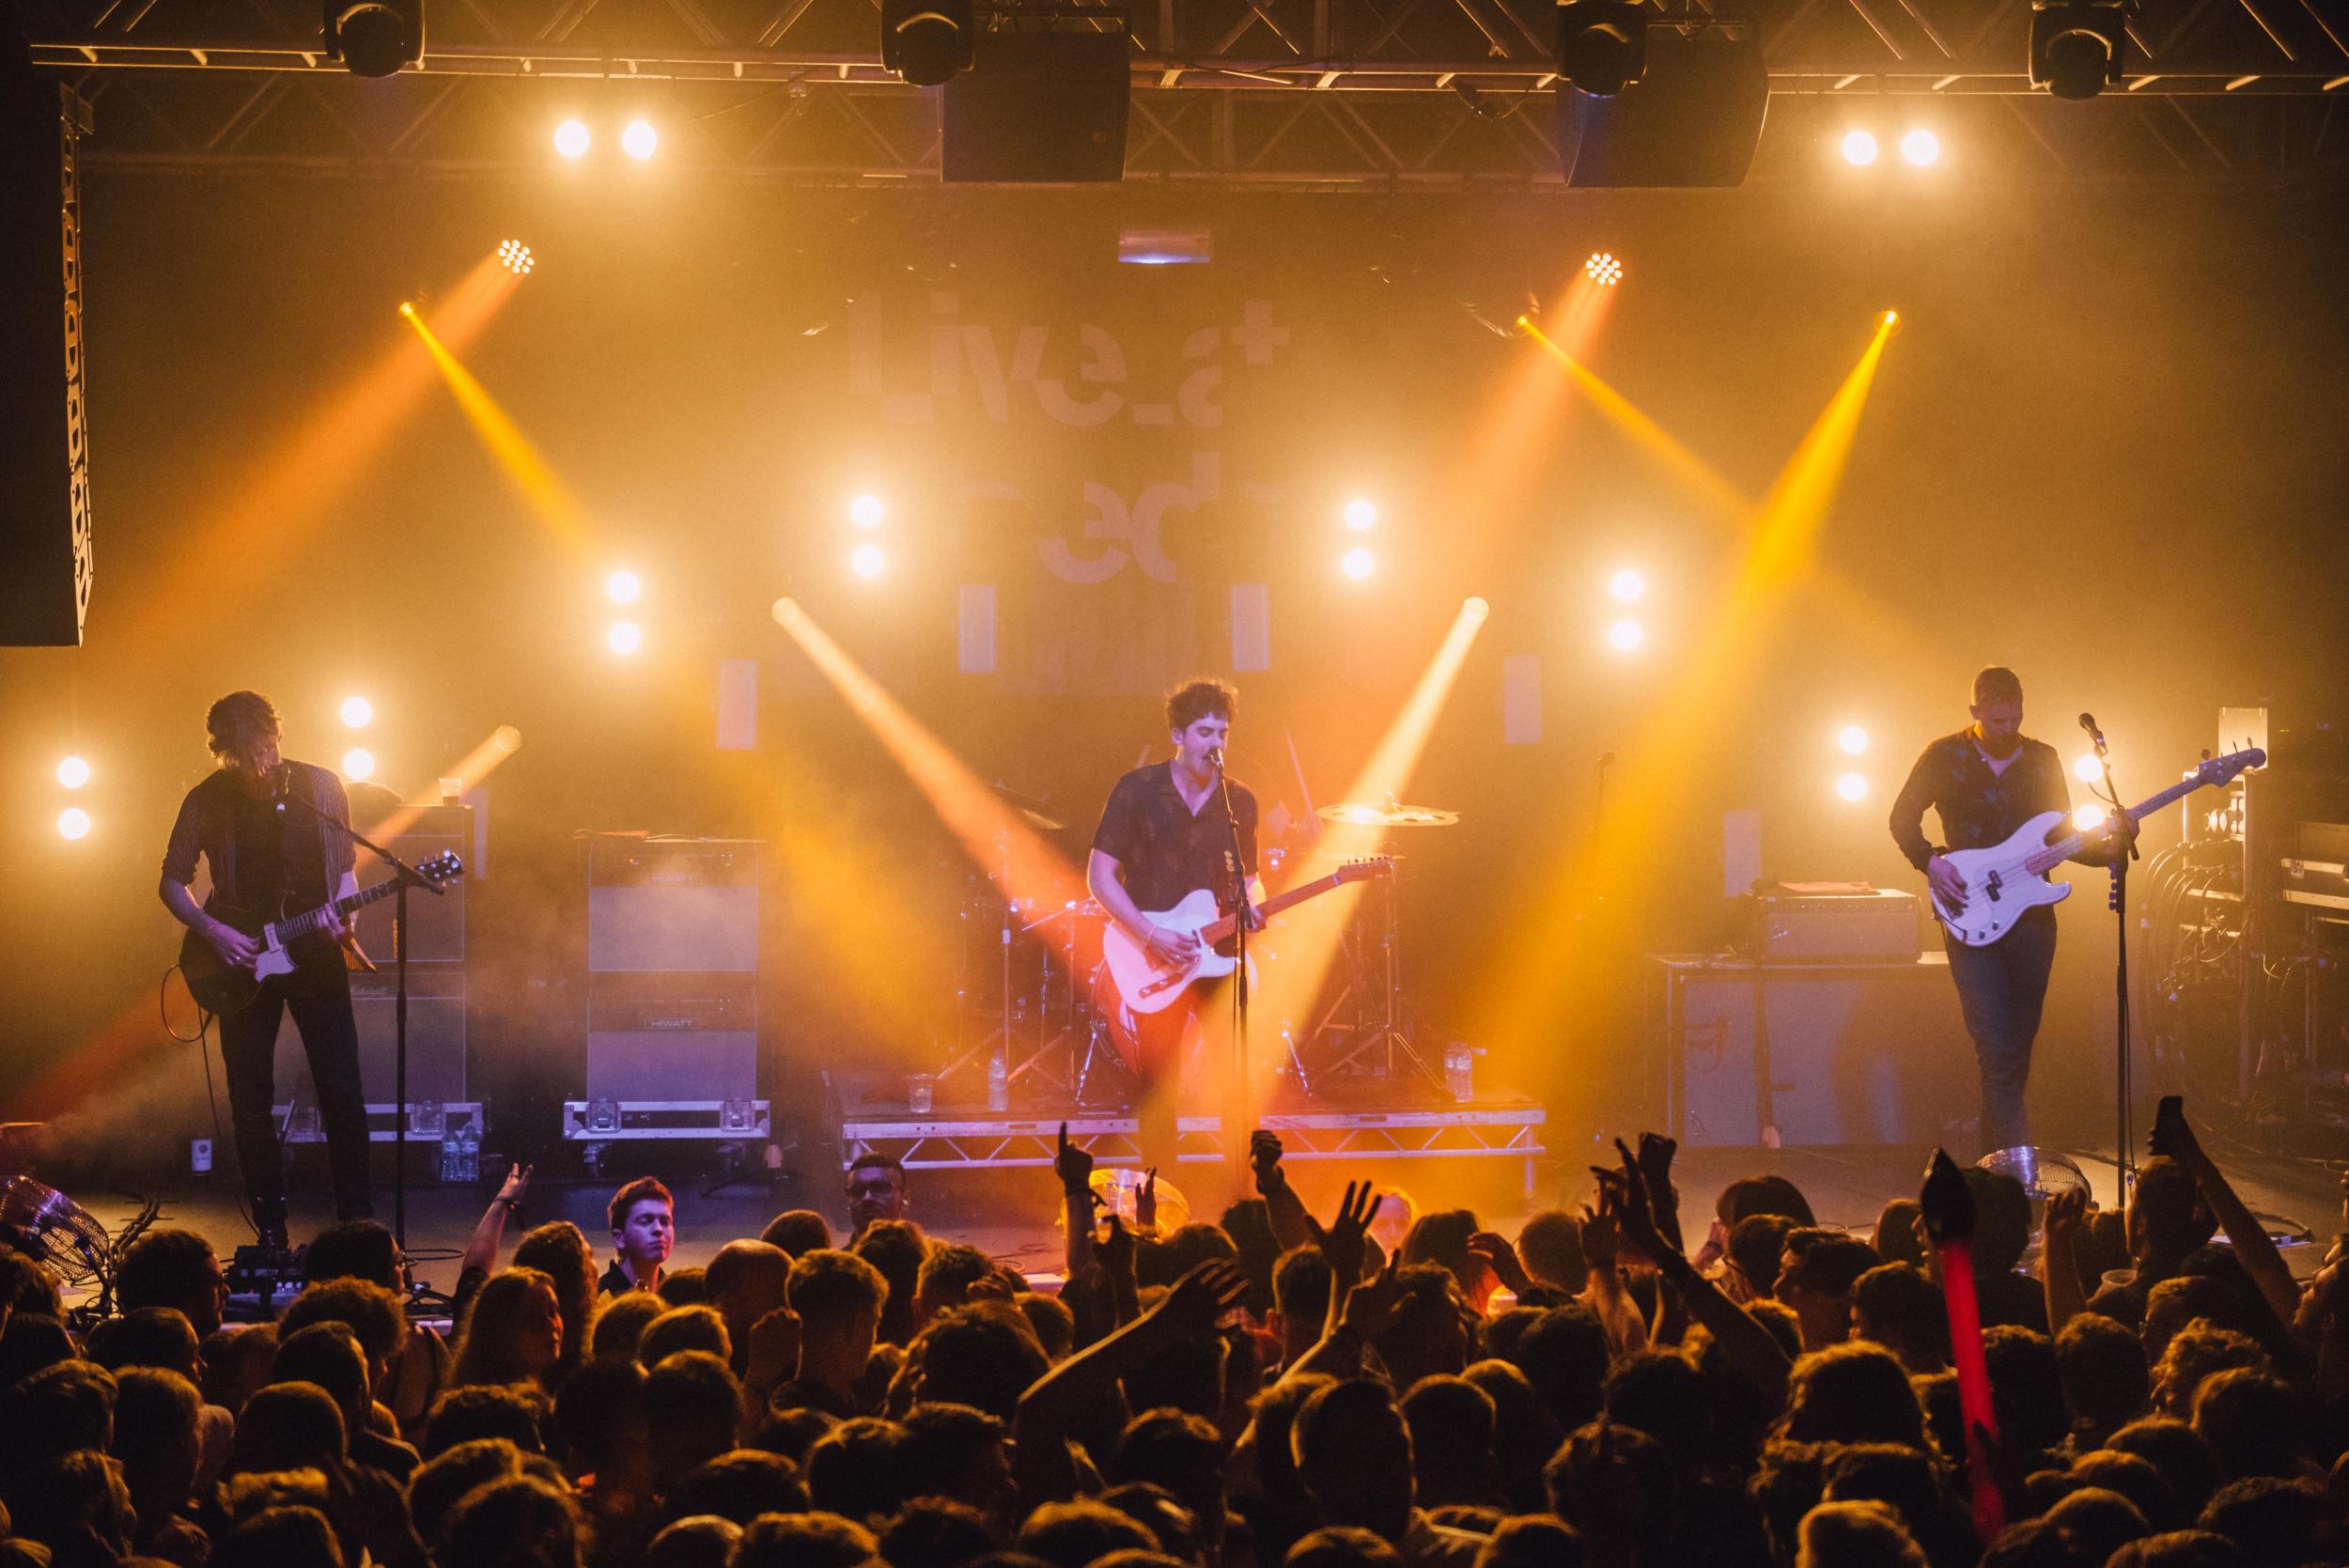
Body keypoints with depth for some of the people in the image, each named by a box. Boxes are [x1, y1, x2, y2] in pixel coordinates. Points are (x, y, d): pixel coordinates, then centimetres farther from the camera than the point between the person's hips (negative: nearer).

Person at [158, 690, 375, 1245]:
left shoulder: (320, 787, -1)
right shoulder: (207, 801, -3)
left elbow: (345, 869, 9)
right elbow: (171, 883, 4)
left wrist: (341, 915, -11)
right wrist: (213, 931, -11)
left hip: (315, 954, 0)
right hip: (242, 961, 0)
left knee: (343, 1094, -4)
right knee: (250, 1100, 2)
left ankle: (357, 1221, 6)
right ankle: (271, 1231, 11)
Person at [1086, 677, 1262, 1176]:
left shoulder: (1239, 802, 6)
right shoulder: (1138, 790, -5)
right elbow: (1100, 876, -6)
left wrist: (1251, 910, -8)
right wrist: (1150, 935, -17)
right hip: (1153, 965, -3)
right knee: (1159, 1091, -1)